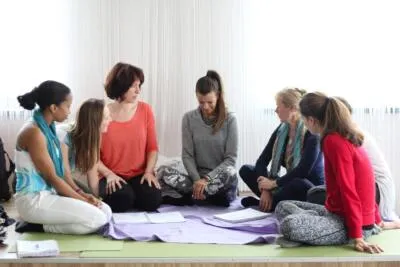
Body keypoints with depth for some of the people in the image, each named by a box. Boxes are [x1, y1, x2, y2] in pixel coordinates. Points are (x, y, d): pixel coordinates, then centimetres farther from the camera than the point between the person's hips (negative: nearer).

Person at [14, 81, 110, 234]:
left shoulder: (48, 129, 10)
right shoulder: (34, 133, -19)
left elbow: (59, 170, 13)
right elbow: (51, 177, -18)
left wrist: (81, 194, 1)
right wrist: (82, 200, -11)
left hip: (49, 193, 10)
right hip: (33, 200, -10)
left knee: (106, 212, 3)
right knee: (96, 219, -18)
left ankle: (39, 222, 4)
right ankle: (37, 226, -6)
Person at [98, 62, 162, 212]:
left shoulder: (145, 110, 2)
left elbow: (152, 147, 5)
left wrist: (148, 171, -9)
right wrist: (109, 174, -16)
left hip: (139, 175, 2)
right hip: (112, 177, -2)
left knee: (152, 200, -25)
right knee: (122, 199, -30)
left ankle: (134, 195, 9)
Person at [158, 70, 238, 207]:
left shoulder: (229, 119, -4)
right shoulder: (189, 118, 1)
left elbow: (231, 158, -7)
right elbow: (187, 155, -1)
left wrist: (207, 179, -20)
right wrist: (197, 180, -19)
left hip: (220, 176, -2)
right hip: (197, 175, 3)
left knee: (230, 173, -38)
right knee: (163, 172, -25)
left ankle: (193, 195, -17)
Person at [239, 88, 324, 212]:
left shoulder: (312, 134, -18)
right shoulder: (281, 131, 2)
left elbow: (303, 170, -27)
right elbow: (262, 161, -2)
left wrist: (274, 183, -19)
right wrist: (265, 189, -17)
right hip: (290, 184, 6)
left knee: (299, 184, -41)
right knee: (246, 170, -2)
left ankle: (269, 203, -17)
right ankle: (271, 202, -19)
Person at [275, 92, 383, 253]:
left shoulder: (334, 141, -19)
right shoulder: (344, 137, 10)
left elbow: (348, 190, -21)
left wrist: (357, 237, -21)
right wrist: (376, 221, 25)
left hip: (348, 223, -10)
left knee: (290, 225, -31)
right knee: (283, 207, 15)